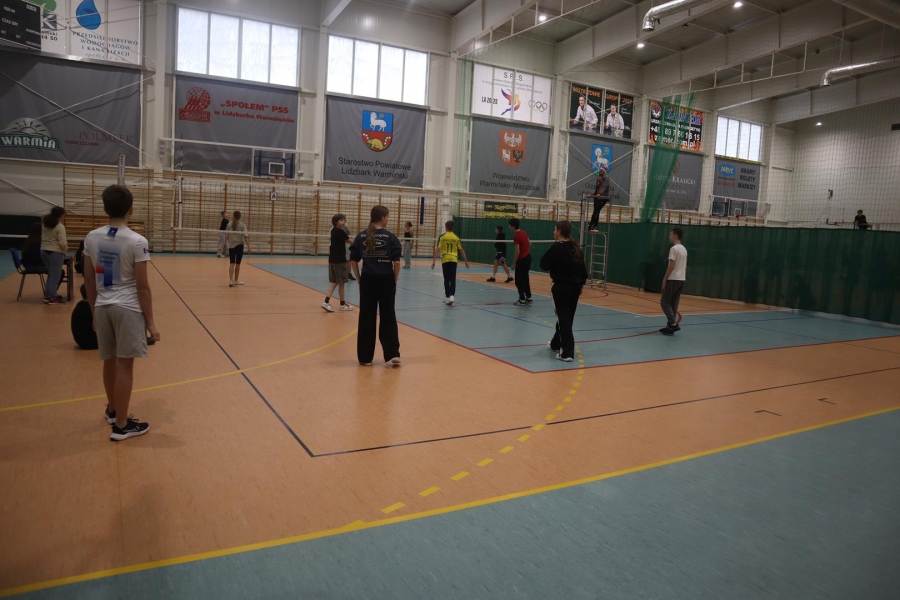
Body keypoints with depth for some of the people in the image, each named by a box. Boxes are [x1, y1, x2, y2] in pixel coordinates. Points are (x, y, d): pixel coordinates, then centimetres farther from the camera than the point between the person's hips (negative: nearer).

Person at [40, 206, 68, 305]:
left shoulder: (46, 224, 11)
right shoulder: (60, 227, -14)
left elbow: (43, 239, 17)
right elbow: (62, 244, -19)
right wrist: (66, 248, 0)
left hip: (44, 251, 9)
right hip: (55, 253, -8)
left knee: (51, 274, 20)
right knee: (55, 276, 1)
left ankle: (47, 295, 23)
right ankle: (52, 297, 5)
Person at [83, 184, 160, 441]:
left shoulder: (92, 238, 3)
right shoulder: (137, 242, -13)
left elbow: (89, 281, 9)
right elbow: (143, 287, -12)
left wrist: (94, 311, 20)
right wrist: (150, 321, -6)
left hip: (102, 307, 6)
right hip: (128, 308, -6)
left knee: (110, 361, 19)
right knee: (124, 365, 0)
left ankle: (112, 410, 38)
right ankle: (121, 425, 8)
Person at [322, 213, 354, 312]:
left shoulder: (334, 231, 10)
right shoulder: (341, 232, -14)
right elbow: (349, 241, -2)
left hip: (332, 259, 8)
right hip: (339, 260, -8)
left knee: (334, 282, 10)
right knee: (341, 283, 4)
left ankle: (326, 302, -3)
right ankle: (342, 304, 15)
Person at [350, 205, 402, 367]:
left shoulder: (361, 236, 2)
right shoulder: (390, 237, -5)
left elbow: (353, 261, 2)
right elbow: (396, 262, -9)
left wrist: (360, 280, 10)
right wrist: (395, 281, 3)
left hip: (368, 280, 2)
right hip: (386, 280, -2)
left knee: (366, 319, 8)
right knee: (388, 318, 7)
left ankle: (365, 357, 14)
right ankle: (392, 355, 7)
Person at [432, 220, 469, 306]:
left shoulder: (442, 237, 0)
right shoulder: (456, 237, 4)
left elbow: (438, 249, -5)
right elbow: (461, 250, 7)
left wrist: (434, 261, -2)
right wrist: (466, 261, 15)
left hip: (445, 260, -1)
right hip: (454, 260, 1)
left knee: (446, 279, 9)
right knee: (452, 279, 3)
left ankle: (447, 297, 15)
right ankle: (452, 296, -15)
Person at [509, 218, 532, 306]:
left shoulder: (516, 236, -20)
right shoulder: (524, 233, 5)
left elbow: (517, 251, -21)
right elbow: (529, 244, 14)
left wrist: (514, 263, -14)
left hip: (521, 260, -9)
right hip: (528, 257, 9)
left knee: (519, 281, 2)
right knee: (525, 279, 17)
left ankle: (522, 300, 7)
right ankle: (528, 298, 23)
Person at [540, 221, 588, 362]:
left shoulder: (556, 248, -15)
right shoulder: (576, 248, 6)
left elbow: (543, 265, -11)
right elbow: (583, 268, 9)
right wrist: (580, 283, 16)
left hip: (561, 287, -7)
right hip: (575, 287, 7)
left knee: (564, 319, -3)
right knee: (566, 318, 19)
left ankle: (567, 353, -5)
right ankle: (556, 344, 37)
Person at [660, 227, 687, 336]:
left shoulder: (674, 248, -13)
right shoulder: (684, 249, 15)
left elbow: (671, 266, -18)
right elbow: (685, 267, 17)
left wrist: (664, 279, -14)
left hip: (673, 279, -9)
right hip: (681, 280, 9)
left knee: (664, 303, -3)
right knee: (673, 304, 11)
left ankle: (673, 324, -9)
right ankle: (671, 325, 11)